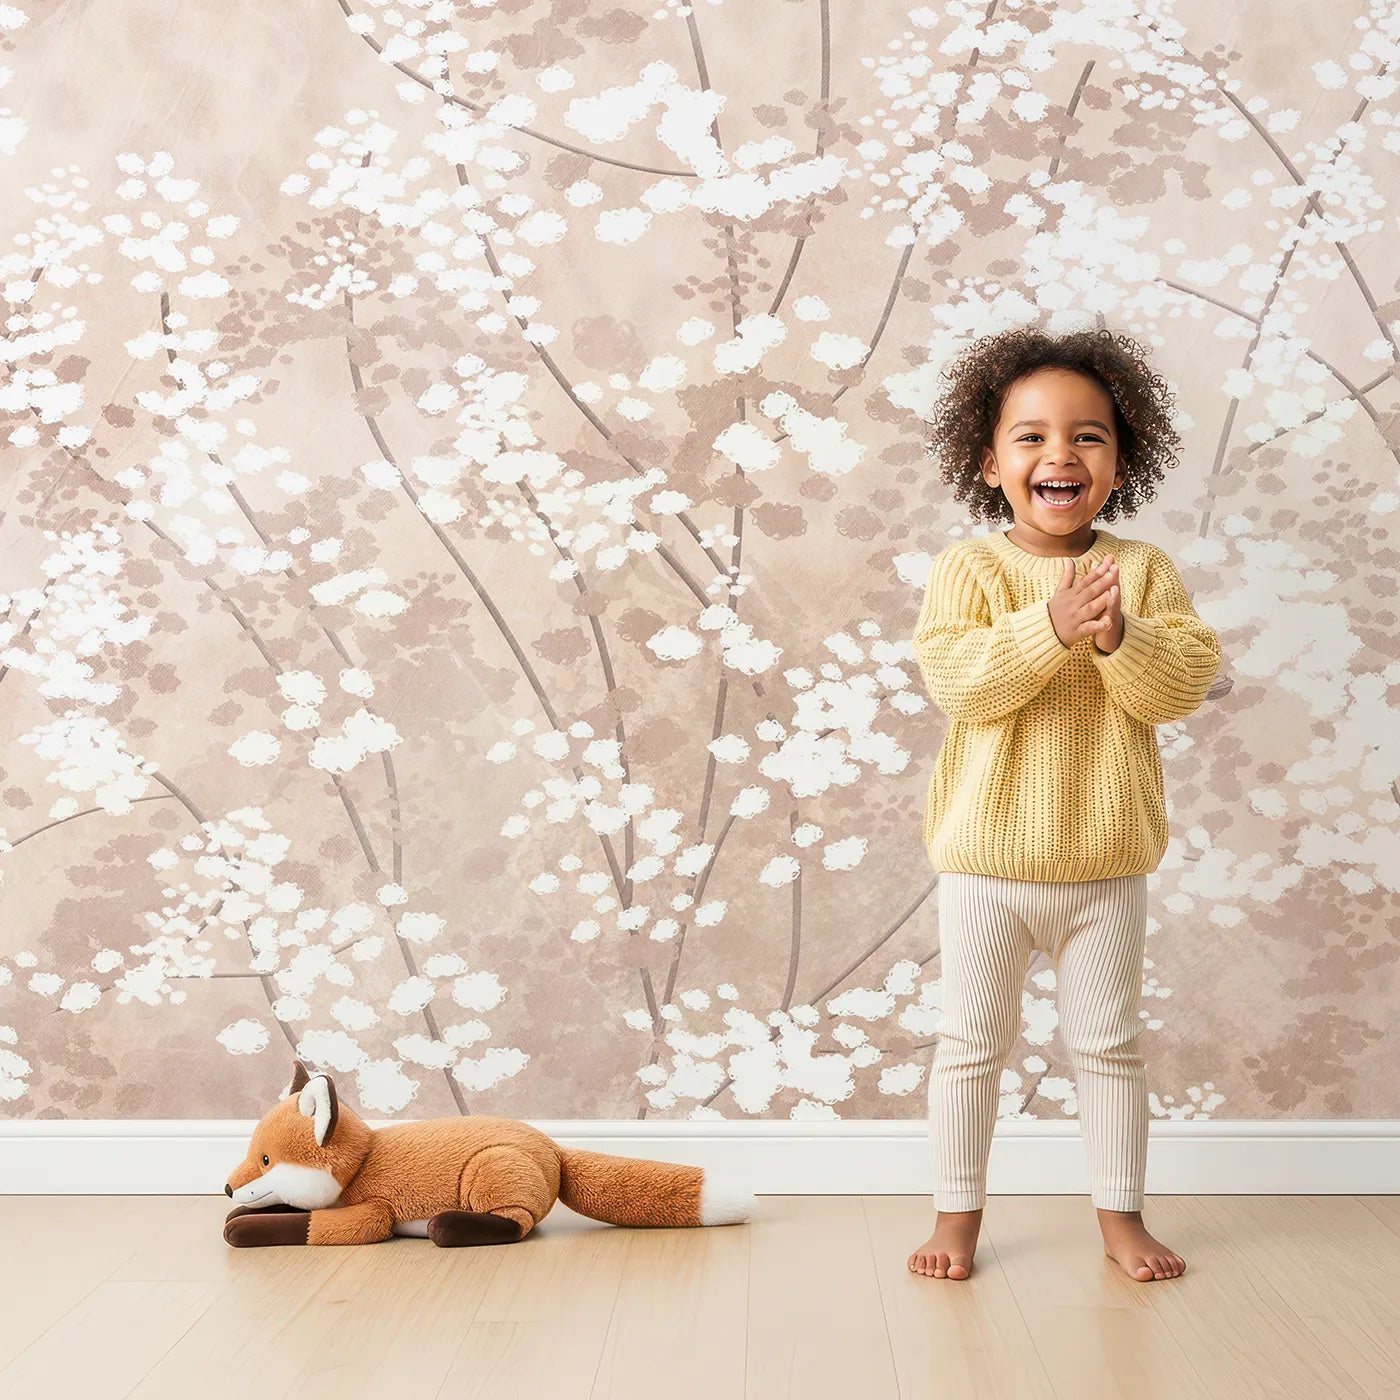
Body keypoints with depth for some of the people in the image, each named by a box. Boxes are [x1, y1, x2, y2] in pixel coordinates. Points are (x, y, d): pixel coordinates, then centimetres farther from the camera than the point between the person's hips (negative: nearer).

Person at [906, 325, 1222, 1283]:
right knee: (973, 1042, 10)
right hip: (986, 857, -1)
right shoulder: (969, 567, -6)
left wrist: (1121, 637, -28)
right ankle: (959, 1212, 26)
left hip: (1106, 863, 1)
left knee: (1109, 1044, 14)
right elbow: (955, 681, -19)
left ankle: (1122, 1214, 30)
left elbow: (1185, 683, -10)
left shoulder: (1143, 569, -1)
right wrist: (1050, 627, -29)